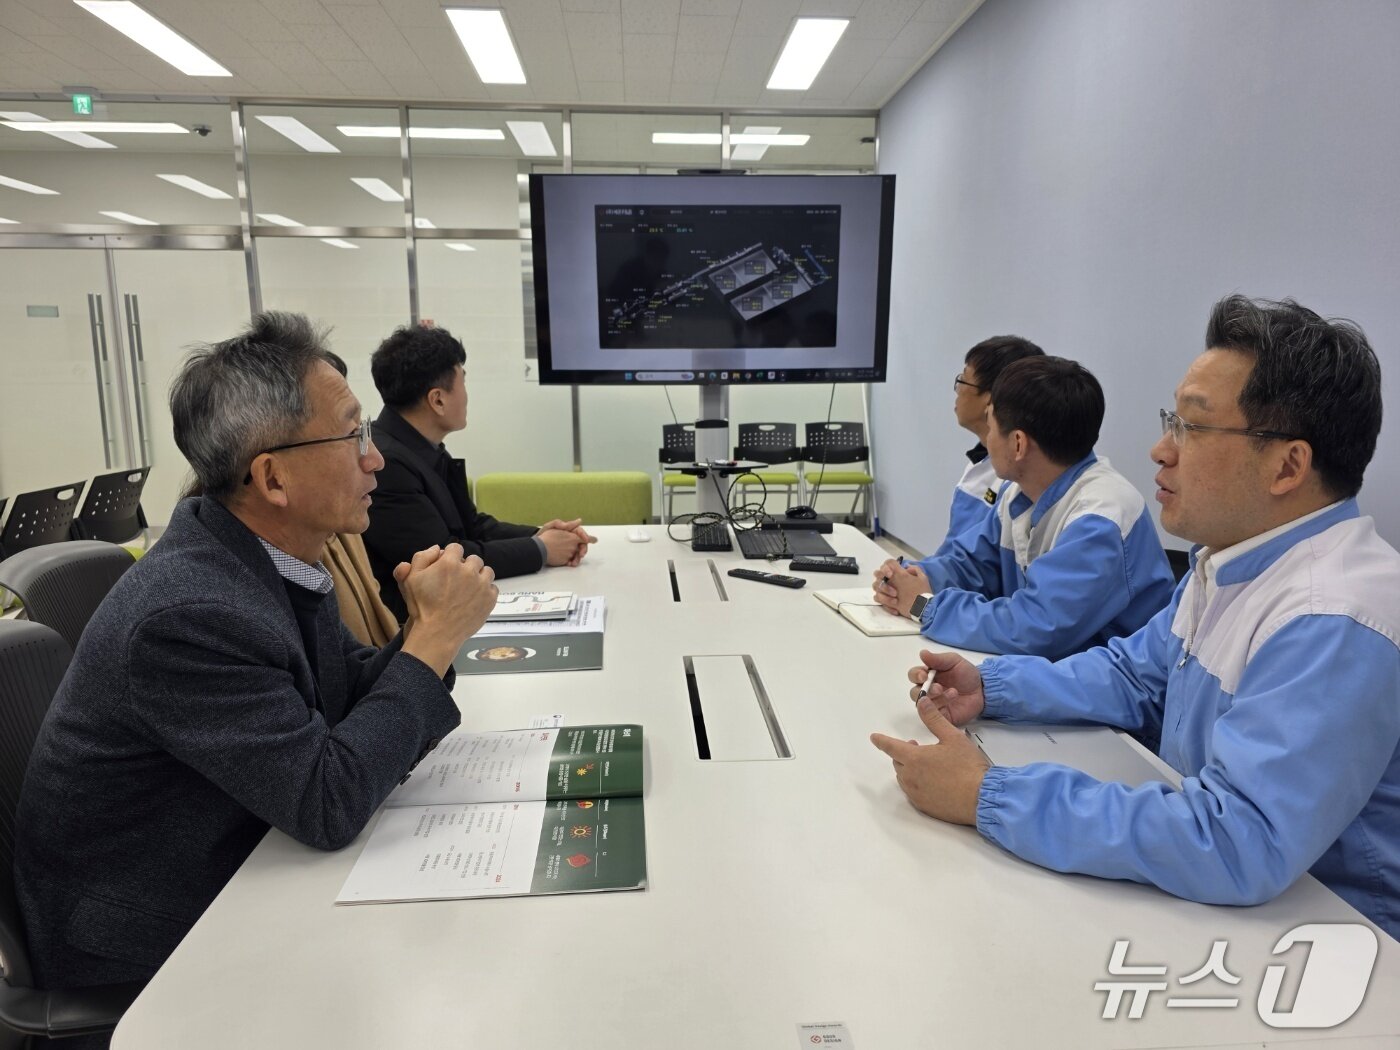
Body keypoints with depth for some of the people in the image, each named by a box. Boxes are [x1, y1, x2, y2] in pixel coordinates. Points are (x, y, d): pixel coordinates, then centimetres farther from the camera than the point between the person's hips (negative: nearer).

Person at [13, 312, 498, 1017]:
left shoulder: (270, 553, -6)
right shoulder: (186, 613, -32)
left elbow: (353, 696, 2)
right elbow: (329, 804, -30)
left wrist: (421, 630, -17)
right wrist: (436, 637, -25)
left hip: (235, 865, 7)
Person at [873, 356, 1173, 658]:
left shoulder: (1100, 520, -23)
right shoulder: (1019, 491, 2)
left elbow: (1037, 630, -30)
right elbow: (970, 561, 11)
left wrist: (925, 604, -19)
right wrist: (914, 577, -9)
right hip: (1041, 666, 6)